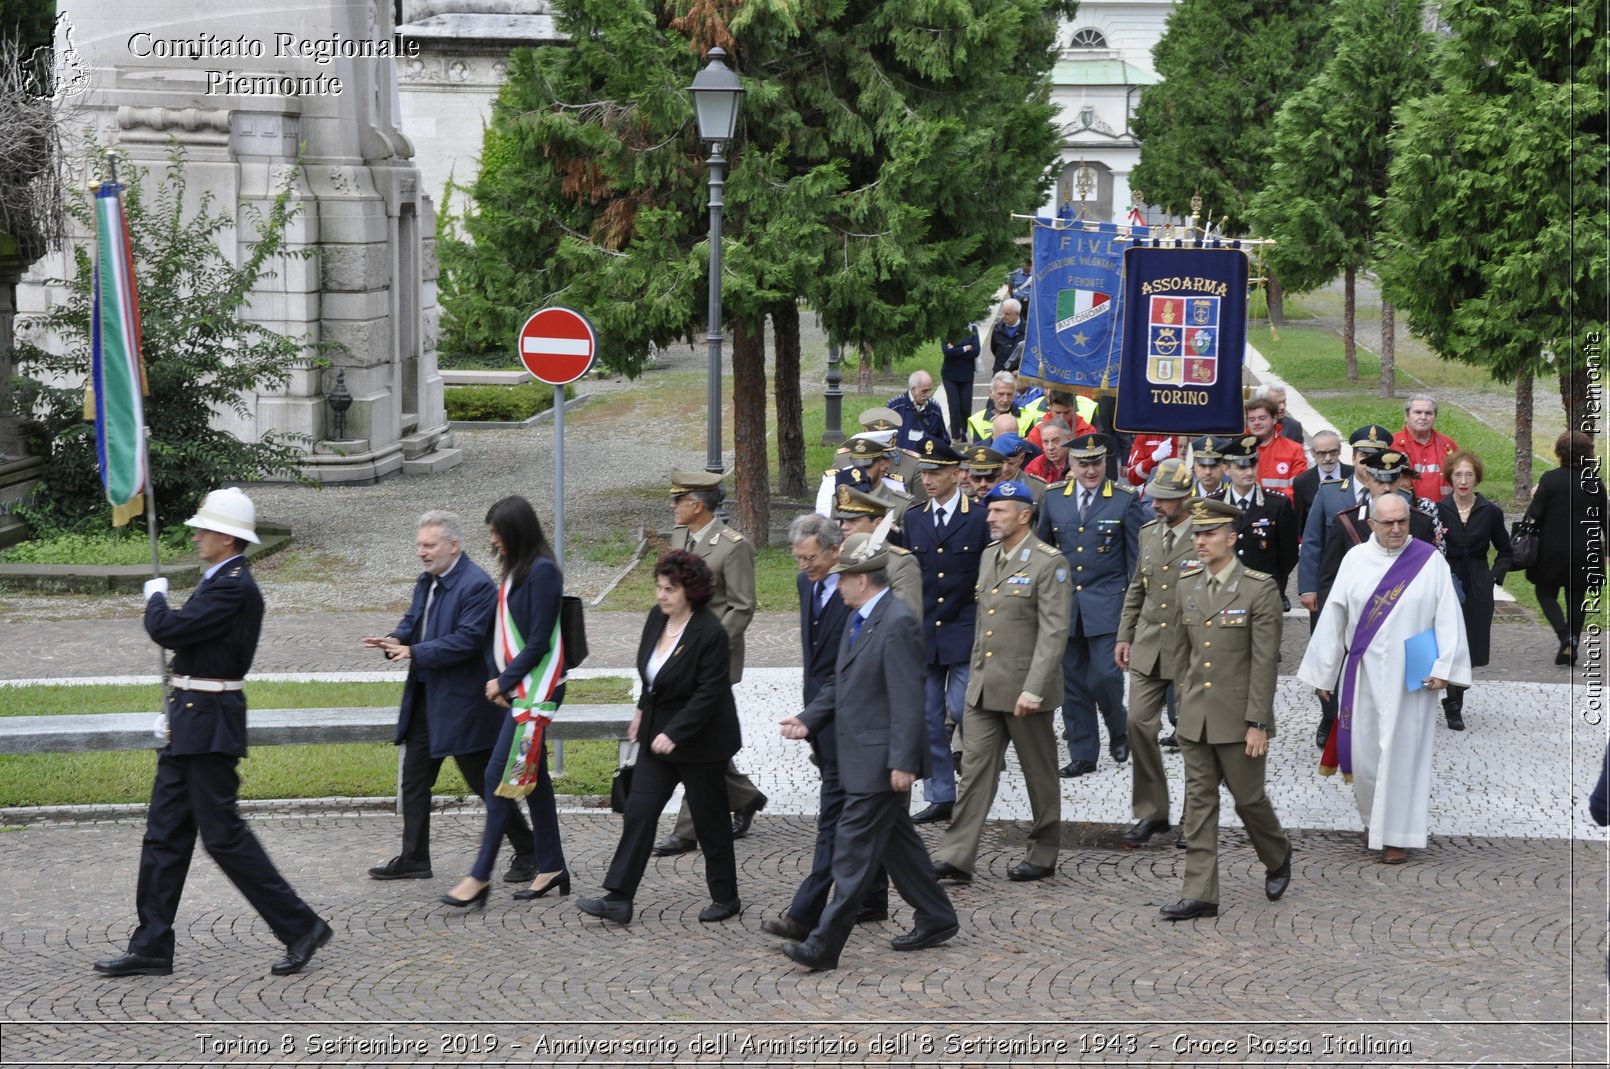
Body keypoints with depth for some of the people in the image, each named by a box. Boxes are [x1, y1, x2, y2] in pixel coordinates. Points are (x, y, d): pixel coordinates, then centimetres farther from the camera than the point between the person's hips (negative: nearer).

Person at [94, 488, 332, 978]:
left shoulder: (235, 588, -18)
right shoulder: (217, 581, 14)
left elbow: (168, 630, -24)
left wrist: (156, 597, -4)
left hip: (210, 728, -10)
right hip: (189, 727, 10)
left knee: (224, 835, -5)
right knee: (164, 835, 10)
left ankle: (300, 928, 3)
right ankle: (151, 948, 14)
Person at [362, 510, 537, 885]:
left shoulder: (477, 585, -18)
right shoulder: (426, 582, 11)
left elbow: (467, 640, -24)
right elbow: (412, 622, 16)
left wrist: (415, 652, -26)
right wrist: (396, 640, -7)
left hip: (463, 703, -9)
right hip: (426, 698, 9)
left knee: (485, 782, -1)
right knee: (414, 779, 11)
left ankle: (528, 853, 12)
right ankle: (414, 859, 20)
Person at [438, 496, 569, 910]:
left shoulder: (542, 572, -15)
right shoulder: (515, 570, 13)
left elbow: (539, 643, -17)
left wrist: (503, 681, -10)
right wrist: (497, 680, 4)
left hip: (536, 689, -9)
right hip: (517, 688, 9)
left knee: (500, 776, -10)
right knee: (531, 777, 12)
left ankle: (480, 876, -7)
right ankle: (552, 867, 20)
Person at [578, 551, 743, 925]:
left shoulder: (710, 633, -22)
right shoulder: (656, 618, 2)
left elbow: (708, 693, -24)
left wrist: (674, 734, -27)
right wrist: (644, 710, 19)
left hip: (698, 742, -7)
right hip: (658, 733, 7)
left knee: (709, 820, 5)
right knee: (638, 811, 1)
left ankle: (725, 898, 21)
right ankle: (618, 898, 1)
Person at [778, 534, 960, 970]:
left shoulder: (898, 624, -19)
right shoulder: (858, 620, 12)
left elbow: (908, 700, -22)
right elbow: (840, 682, 19)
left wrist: (903, 762, -24)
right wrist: (808, 720, 4)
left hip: (880, 760, -10)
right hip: (860, 755, 10)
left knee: (854, 849, -8)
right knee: (895, 840, 19)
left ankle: (824, 945, -6)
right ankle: (937, 918, 31)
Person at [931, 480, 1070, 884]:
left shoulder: (1049, 563, -12)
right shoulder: (990, 555, 11)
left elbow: (1053, 632, -17)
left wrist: (1033, 690, -22)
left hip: (1023, 688, -6)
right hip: (983, 685, 6)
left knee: (1039, 774, 7)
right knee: (975, 767, 1)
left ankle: (1044, 854, 19)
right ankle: (956, 856, -1)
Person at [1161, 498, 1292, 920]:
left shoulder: (1259, 589, -11)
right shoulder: (1187, 585, 7)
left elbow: (1264, 662, -13)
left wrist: (1257, 723, -15)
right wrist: (1184, 702, 14)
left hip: (1238, 719, -5)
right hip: (1195, 718, 5)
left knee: (1248, 799, 6)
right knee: (1199, 803, 4)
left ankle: (1277, 857, 35)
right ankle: (1200, 894, 5)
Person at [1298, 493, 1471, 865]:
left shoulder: (1430, 561, -4)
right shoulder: (1355, 560, 1)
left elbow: (1448, 616, -5)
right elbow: (1334, 617, 5)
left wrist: (1442, 667, -12)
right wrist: (1323, 672, 6)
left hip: (1410, 677, -2)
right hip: (1364, 673, 2)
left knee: (1401, 752, -1)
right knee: (1364, 749, 6)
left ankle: (1397, 835, 7)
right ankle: (1377, 817, 29)